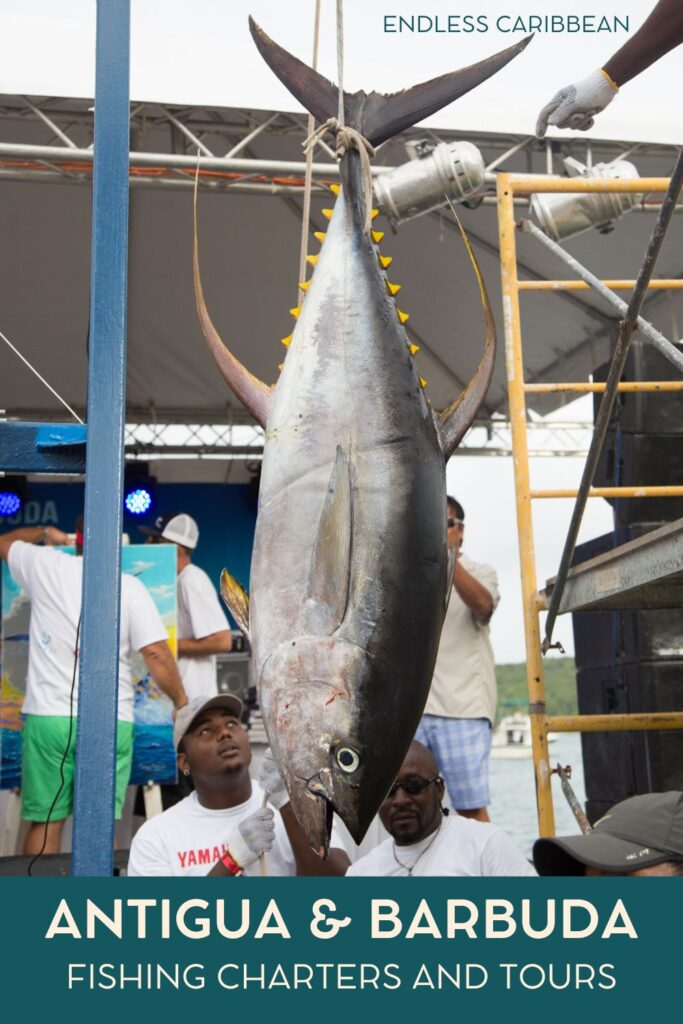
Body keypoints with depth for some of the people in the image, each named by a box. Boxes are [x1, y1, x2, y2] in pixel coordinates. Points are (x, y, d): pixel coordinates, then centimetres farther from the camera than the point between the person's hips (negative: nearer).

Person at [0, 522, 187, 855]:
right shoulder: (130, 587, 0)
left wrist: (46, 532, 41)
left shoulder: (45, 566, 4)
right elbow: (156, 653, -7)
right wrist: (181, 701, 4)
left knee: (45, 821, 8)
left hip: (48, 716, 1)